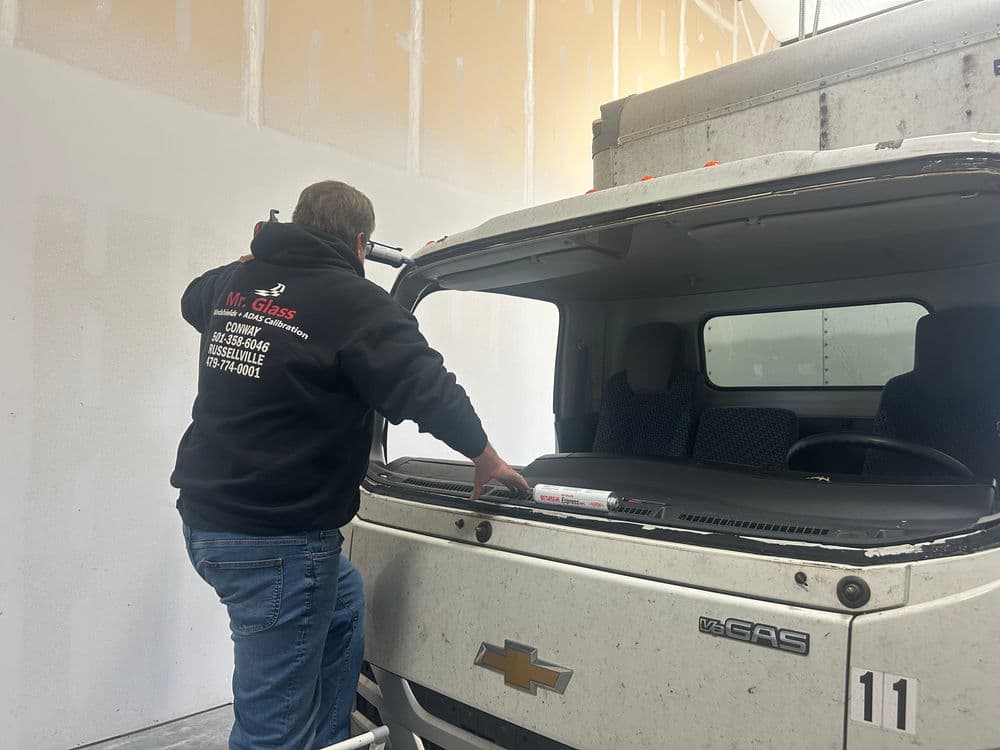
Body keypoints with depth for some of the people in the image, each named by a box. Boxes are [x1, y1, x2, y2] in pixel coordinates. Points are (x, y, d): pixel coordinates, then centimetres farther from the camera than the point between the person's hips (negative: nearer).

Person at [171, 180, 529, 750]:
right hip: (277, 543, -9)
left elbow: (193, 300, 31)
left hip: (207, 519, 9)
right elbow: (431, 391, -17)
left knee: (344, 602, 30)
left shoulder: (234, 282, 7)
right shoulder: (356, 303, -15)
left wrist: (261, 256, 39)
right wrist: (487, 459, -2)